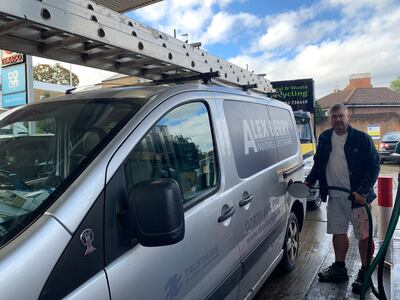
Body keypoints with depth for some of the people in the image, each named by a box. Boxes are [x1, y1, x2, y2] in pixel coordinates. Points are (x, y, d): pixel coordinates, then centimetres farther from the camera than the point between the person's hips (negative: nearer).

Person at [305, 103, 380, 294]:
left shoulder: (361, 138, -8)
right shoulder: (324, 139, 7)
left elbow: (374, 166, -10)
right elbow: (318, 163, 18)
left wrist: (363, 192, -18)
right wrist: (309, 180, 5)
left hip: (356, 197, -5)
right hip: (334, 196, 5)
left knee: (364, 235, 3)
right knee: (338, 232, 14)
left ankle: (365, 273, 20)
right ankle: (339, 269, 29)